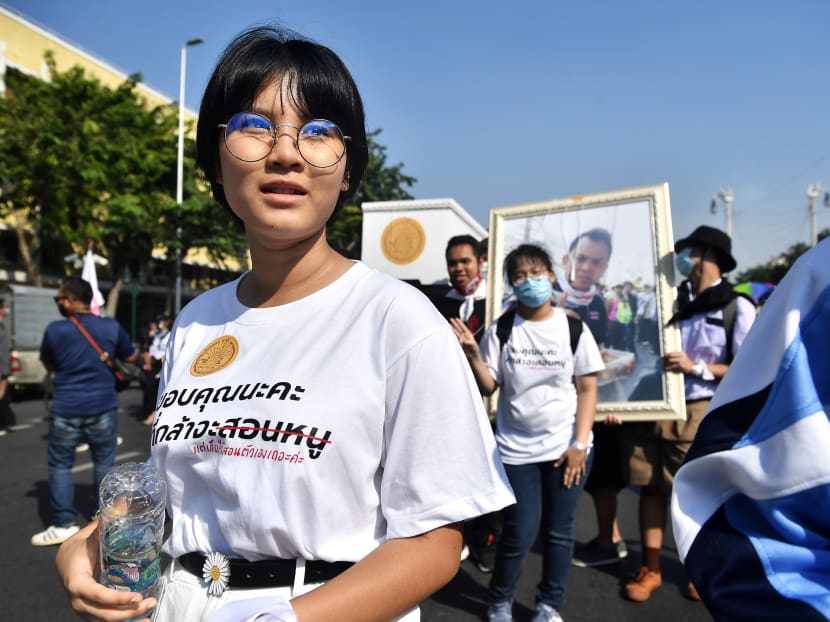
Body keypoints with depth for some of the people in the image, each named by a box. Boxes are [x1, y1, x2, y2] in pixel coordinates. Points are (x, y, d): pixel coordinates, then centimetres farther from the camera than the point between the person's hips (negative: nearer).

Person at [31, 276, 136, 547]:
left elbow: (49, 365, 9)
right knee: (104, 463, 12)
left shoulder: (55, 329, -8)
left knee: (60, 465, 11)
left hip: (65, 410, -1)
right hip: (103, 407, 2)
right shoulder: (112, 327, -4)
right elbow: (130, 357, 11)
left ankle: (64, 524, 12)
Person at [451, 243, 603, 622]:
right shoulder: (501, 330, -2)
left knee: (558, 531, 9)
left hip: (566, 446, 1)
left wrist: (580, 443, -6)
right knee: (520, 531, 0)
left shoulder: (574, 328, -2)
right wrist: (473, 353, -20)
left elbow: (588, 389, 0)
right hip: (516, 448, -1)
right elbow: (488, 387, -3)